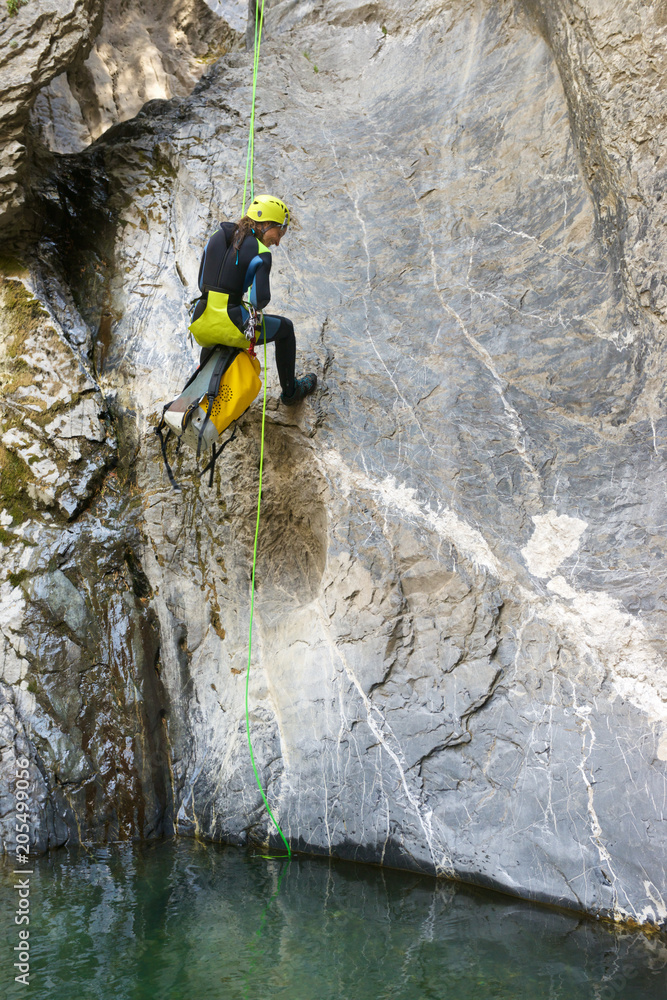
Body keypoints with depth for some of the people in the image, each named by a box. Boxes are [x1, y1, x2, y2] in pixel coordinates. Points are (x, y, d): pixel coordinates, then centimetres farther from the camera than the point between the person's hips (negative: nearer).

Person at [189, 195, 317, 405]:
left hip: (200, 328, 6)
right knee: (285, 328, 23)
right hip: (231, 328, -6)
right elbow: (260, 299, -15)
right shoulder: (260, 253, -8)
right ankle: (290, 391, 36)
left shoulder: (217, 237, 10)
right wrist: (258, 304, 9)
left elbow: (202, 284, 15)